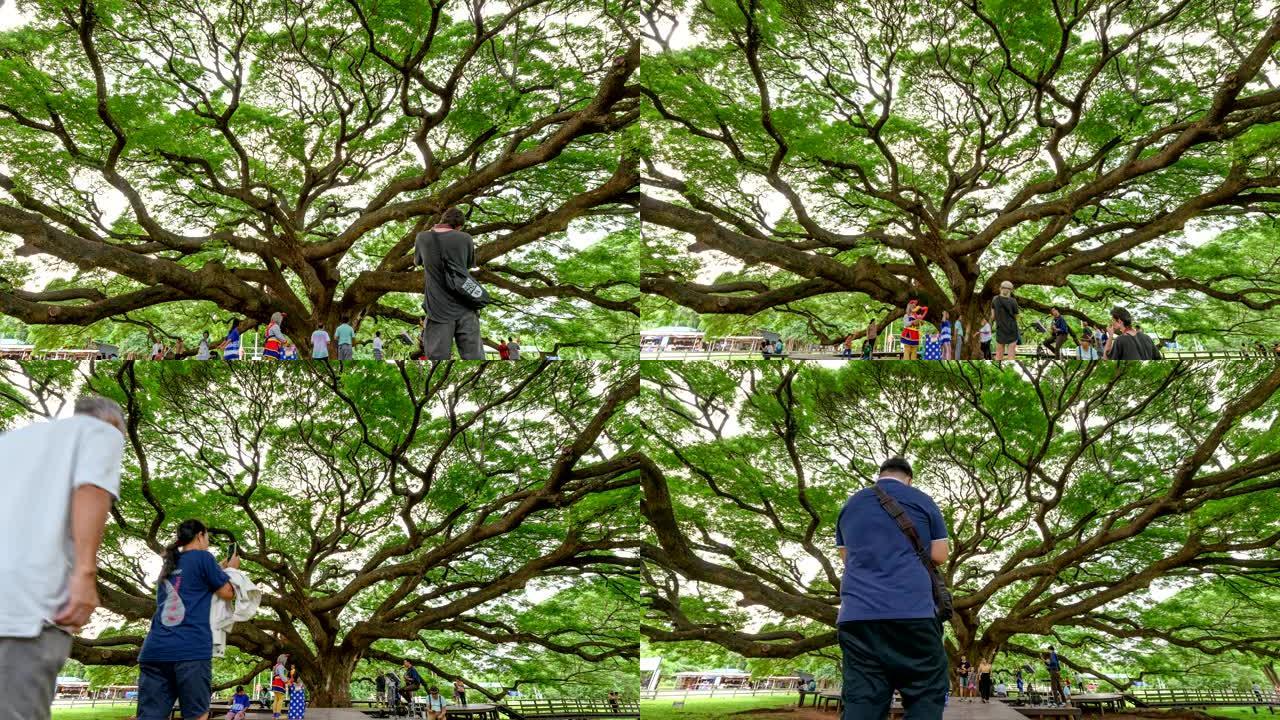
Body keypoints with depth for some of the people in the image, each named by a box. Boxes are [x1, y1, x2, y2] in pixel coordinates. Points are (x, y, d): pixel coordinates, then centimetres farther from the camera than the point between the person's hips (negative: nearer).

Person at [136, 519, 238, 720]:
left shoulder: (168, 565, 24)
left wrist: (218, 569, 39)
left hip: (155, 649, 6)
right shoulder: (202, 557, 4)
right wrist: (231, 569, 24)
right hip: (191, 649, -6)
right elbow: (228, 592, 8)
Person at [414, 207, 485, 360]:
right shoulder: (465, 239, -1)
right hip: (465, 309, 0)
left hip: (438, 311, 0)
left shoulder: (422, 238, 2)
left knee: (438, 357, -1)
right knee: (474, 357, 1)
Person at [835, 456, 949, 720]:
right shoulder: (922, 502, 9)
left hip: (857, 614, 3)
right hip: (913, 612, -3)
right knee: (926, 692, 1)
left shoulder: (850, 505, 20)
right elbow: (939, 556, 10)